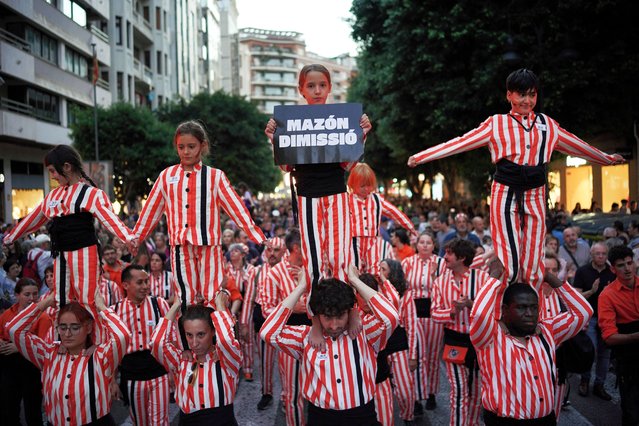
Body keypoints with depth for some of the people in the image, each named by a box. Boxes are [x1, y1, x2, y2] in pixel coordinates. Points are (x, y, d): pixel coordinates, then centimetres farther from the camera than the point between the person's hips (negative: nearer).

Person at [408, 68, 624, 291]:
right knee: (509, 266, -8)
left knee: (533, 267, 3)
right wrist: (420, 156, -8)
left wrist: (608, 158, 38)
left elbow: (578, 146, 27)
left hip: (535, 197, 3)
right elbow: (460, 143, -1)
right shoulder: (496, 124, 5)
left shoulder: (548, 125, 14)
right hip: (506, 195, -3)